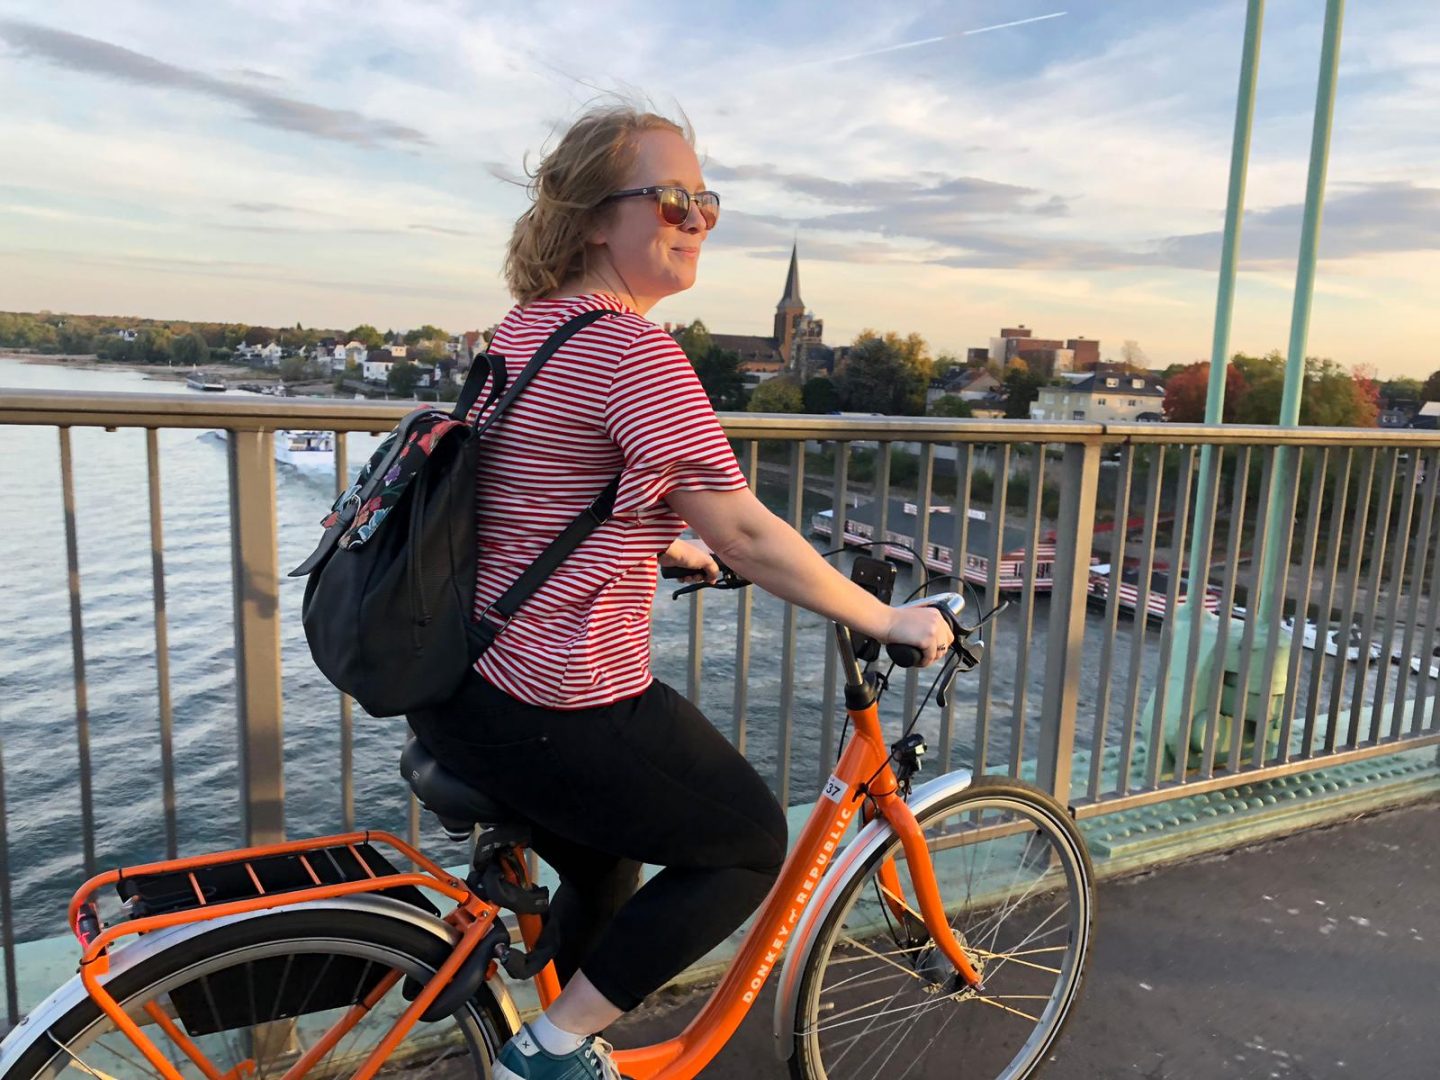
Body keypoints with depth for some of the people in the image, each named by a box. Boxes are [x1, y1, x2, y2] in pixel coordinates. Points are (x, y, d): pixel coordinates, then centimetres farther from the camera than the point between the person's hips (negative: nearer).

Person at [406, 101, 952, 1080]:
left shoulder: (525, 329, 10)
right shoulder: (634, 349, -19)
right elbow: (745, 533, -18)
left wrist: (666, 550, 30)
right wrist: (887, 620, -7)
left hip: (457, 686, 9)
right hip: (559, 712, -9)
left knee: (608, 870, 28)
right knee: (752, 845, 11)